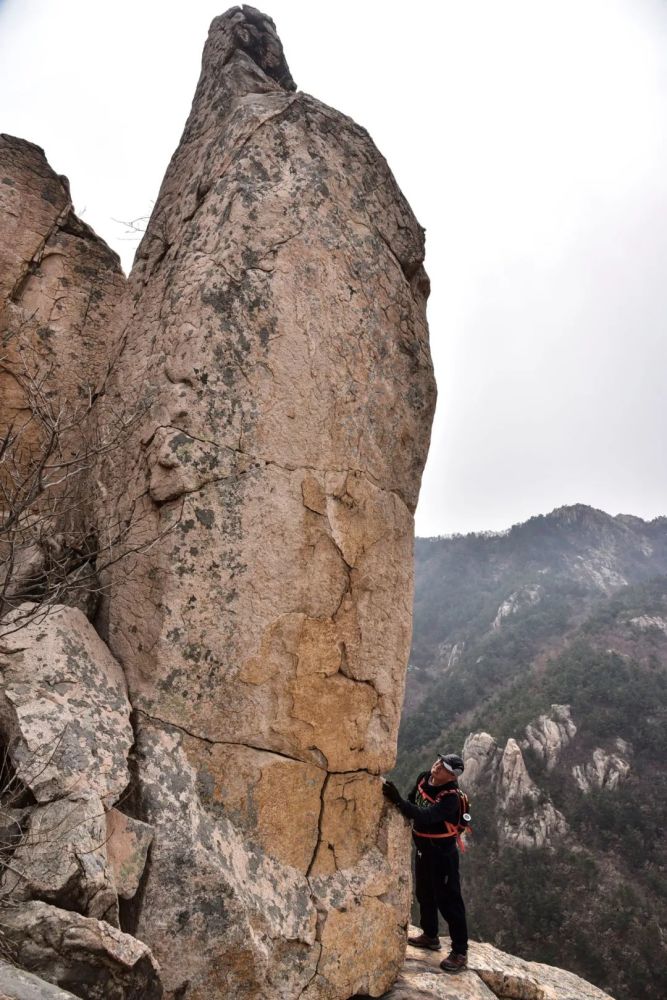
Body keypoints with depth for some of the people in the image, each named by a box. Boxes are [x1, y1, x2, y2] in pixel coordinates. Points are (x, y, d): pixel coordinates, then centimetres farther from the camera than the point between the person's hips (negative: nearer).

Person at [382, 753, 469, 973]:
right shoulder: (423, 778, -7)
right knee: (424, 894, 22)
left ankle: (460, 952, 11)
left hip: (443, 853, -8)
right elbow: (413, 802, 12)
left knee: (448, 900, -1)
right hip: (423, 849, 8)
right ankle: (430, 935, 41)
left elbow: (426, 816, -42)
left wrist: (399, 800, -50)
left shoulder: (451, 797, -29)